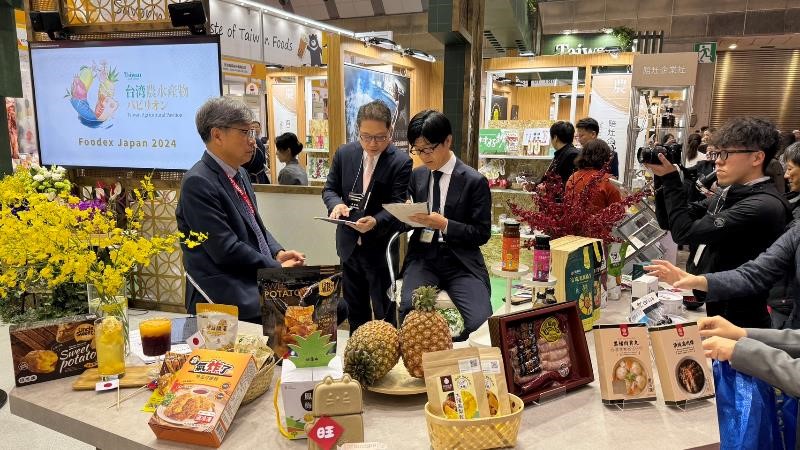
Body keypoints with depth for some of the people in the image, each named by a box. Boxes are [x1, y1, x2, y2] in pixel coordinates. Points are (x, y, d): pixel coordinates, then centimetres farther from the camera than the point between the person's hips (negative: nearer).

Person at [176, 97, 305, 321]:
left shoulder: (239, 173, 12)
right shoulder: (198, 183, -15)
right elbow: (225, 249, -19)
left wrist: (278, 253, 3)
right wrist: (277, 268, -12)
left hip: (258, 282, 9)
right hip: (227, 297, -8)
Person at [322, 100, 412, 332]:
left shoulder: (401, 162, -13)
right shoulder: (344, 153, 0)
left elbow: (397, 206, -15)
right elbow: (329, 188, 7)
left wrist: (375, 222, -35)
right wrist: (336, 204, -17)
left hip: (381, 247, -4)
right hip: (350, 244, 5)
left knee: (384, 312, 10)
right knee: (354, 309, 20)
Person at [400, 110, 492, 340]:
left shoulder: (475, 181, -3)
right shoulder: (417, 176, 11)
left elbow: (482, 234, -3)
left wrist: (444, 224, -17)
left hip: (460, 261, -2)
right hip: (423, 256, 3)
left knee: (480, 322, -25)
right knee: (409, 309, -29)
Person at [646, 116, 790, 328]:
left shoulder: (764, 206, -22)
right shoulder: (729, 194, 6)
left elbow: (685, 232, -26)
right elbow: (669, 221, 7)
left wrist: (670, 178, -18)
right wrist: (663, 179, -6)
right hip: (712, 307, 8)